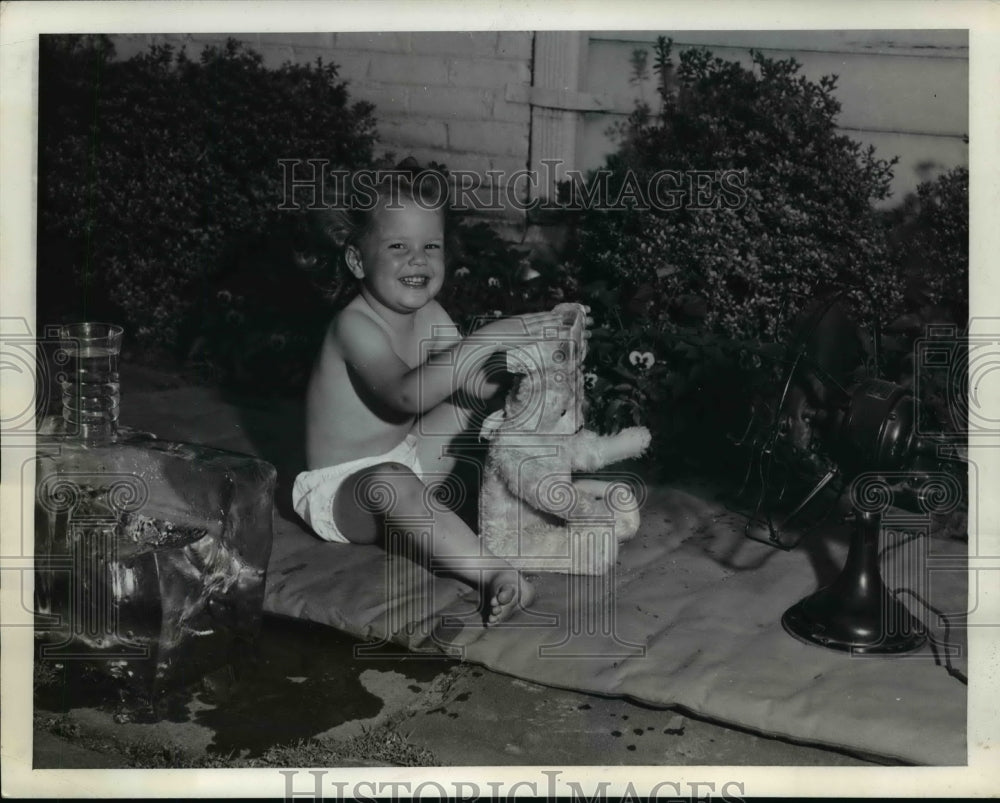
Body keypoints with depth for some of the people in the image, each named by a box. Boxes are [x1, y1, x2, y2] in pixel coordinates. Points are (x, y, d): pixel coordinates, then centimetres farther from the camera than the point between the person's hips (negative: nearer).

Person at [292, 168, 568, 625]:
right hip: (338, 488, -9)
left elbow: (471, 378, 0)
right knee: (391, 483, -41)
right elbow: (406, 394, -41)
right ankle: (498, 575, -46)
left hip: (403, 460, 9)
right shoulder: (355, 326, -25)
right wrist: (489, 337, -44)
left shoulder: (428, 316, 0)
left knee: (474, 391, 9)